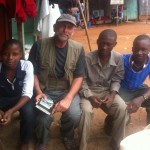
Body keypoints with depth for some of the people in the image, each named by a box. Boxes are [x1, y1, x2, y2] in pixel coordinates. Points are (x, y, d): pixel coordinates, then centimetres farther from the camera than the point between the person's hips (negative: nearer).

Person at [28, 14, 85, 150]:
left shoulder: (78, 49, -4)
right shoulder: (40, 46, -8)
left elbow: (79, 77, -4)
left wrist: (68, 98, -19)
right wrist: (38, 92, -19)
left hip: (68, 90, 1)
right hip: (45, 90, -1)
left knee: (74, 115, -27)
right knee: (43, 118, -28)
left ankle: (67, 137, 13)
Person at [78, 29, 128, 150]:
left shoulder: (118, 58, -8)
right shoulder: (88, 58, -16)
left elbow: (116, 80, 1)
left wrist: (112, 95, -17)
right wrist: (89, 97, -23)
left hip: (107, 90, 2)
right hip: (89, 91, -2)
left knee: (122, 108, -24)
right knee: (86, 111, -32)